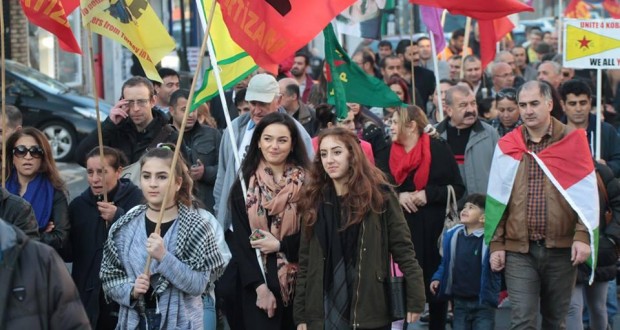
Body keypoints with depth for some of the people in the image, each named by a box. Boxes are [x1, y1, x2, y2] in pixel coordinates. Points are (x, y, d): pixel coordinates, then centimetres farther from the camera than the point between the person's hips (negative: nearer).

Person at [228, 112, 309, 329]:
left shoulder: (306, 184, 3)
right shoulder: (244, 186, 4)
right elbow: (241, 242, -1)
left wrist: (280, 245, -11)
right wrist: (260, 287, -11)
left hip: (298, 284, 0)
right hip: (258, 288, 0)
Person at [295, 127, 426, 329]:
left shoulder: (378, 195, -1)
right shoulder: (315, 200, 8)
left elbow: (403, 249, -1)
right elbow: (305, 262, 10)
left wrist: (415, 299, -9)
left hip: (370, 311, -3)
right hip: (325, 312, 3)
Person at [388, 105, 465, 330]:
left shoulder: (438, 148, -4)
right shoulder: (390, 151, 9)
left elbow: (458, 188, -4)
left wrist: (428, 194, -15)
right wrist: (397, 195, -5)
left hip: (434, 227, -3)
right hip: (402, 228, 3)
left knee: (435, 280, 4)